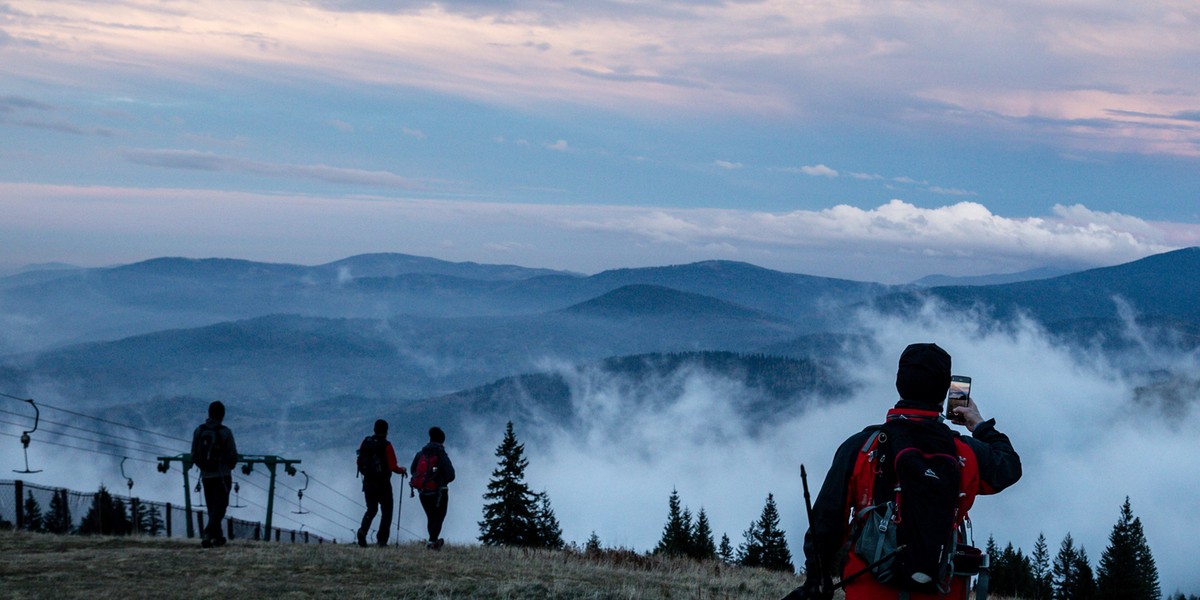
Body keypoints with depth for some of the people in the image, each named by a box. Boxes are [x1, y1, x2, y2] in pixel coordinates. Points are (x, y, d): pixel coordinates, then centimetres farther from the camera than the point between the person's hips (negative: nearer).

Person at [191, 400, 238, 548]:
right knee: (219, 508, 0)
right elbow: (233, 457, -8)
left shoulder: (198, 431, -1)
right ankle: (207, 534, -19)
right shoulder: (225, 432, -12)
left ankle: (218, 537, 23)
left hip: (206, 476, 4)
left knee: (212, 508, 16)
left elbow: (194, 456, 3)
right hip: (222, 476, -4)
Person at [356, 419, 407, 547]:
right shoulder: (386, 446, -14)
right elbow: (393, 467, -15)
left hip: (368, 483, 4)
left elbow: (359, 462, 7)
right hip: (383, 484, -4)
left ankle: (363, 530, -7)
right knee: (386, 511, 10)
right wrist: (402, 470, 5)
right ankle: (382, 539, 2)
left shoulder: (365, 442, 0)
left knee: (371, 510, 18)